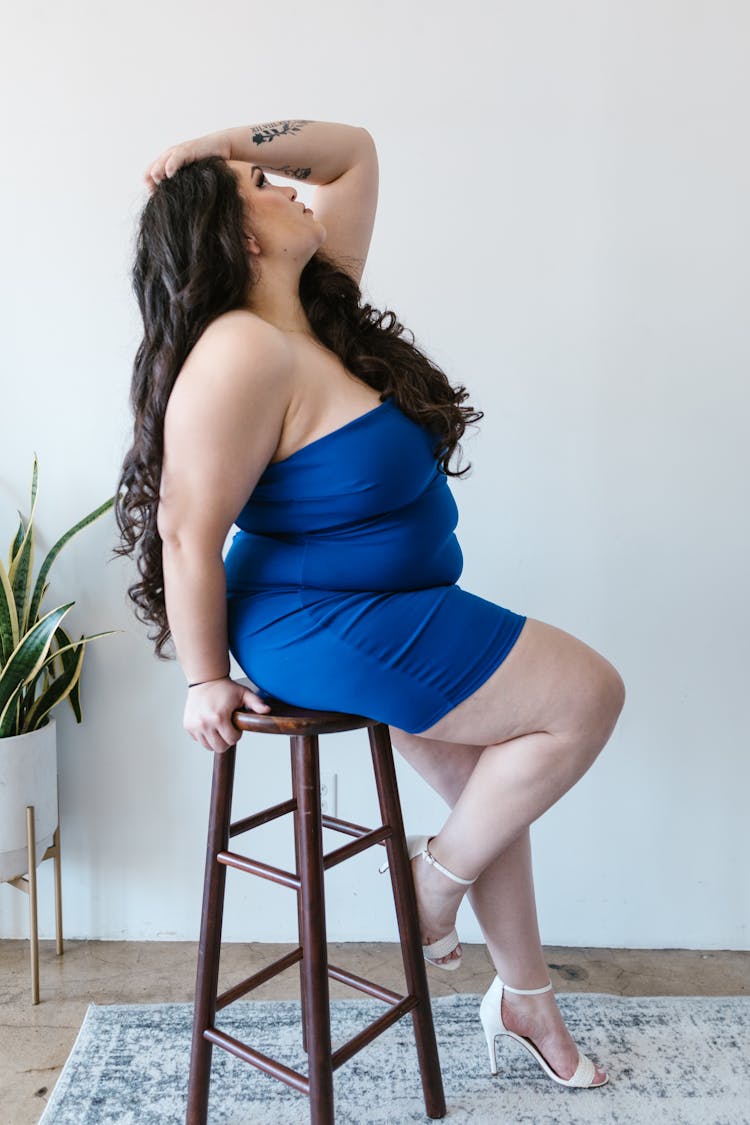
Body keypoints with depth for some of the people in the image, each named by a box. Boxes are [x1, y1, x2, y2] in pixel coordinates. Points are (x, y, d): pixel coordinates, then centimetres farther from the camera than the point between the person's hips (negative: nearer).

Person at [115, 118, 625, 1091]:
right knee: (589, 697, -3)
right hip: (328, 633, -9)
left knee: (490, 785, 16)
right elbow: (187, 531, -23)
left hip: (380, 611, 9)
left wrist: (230, 143, 1)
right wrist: (207, 681, -14)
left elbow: (355, 151, 13)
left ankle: (525, 1001, 38)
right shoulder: (245, 354, -23)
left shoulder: (317, 301, 4)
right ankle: (440, 874, 15)